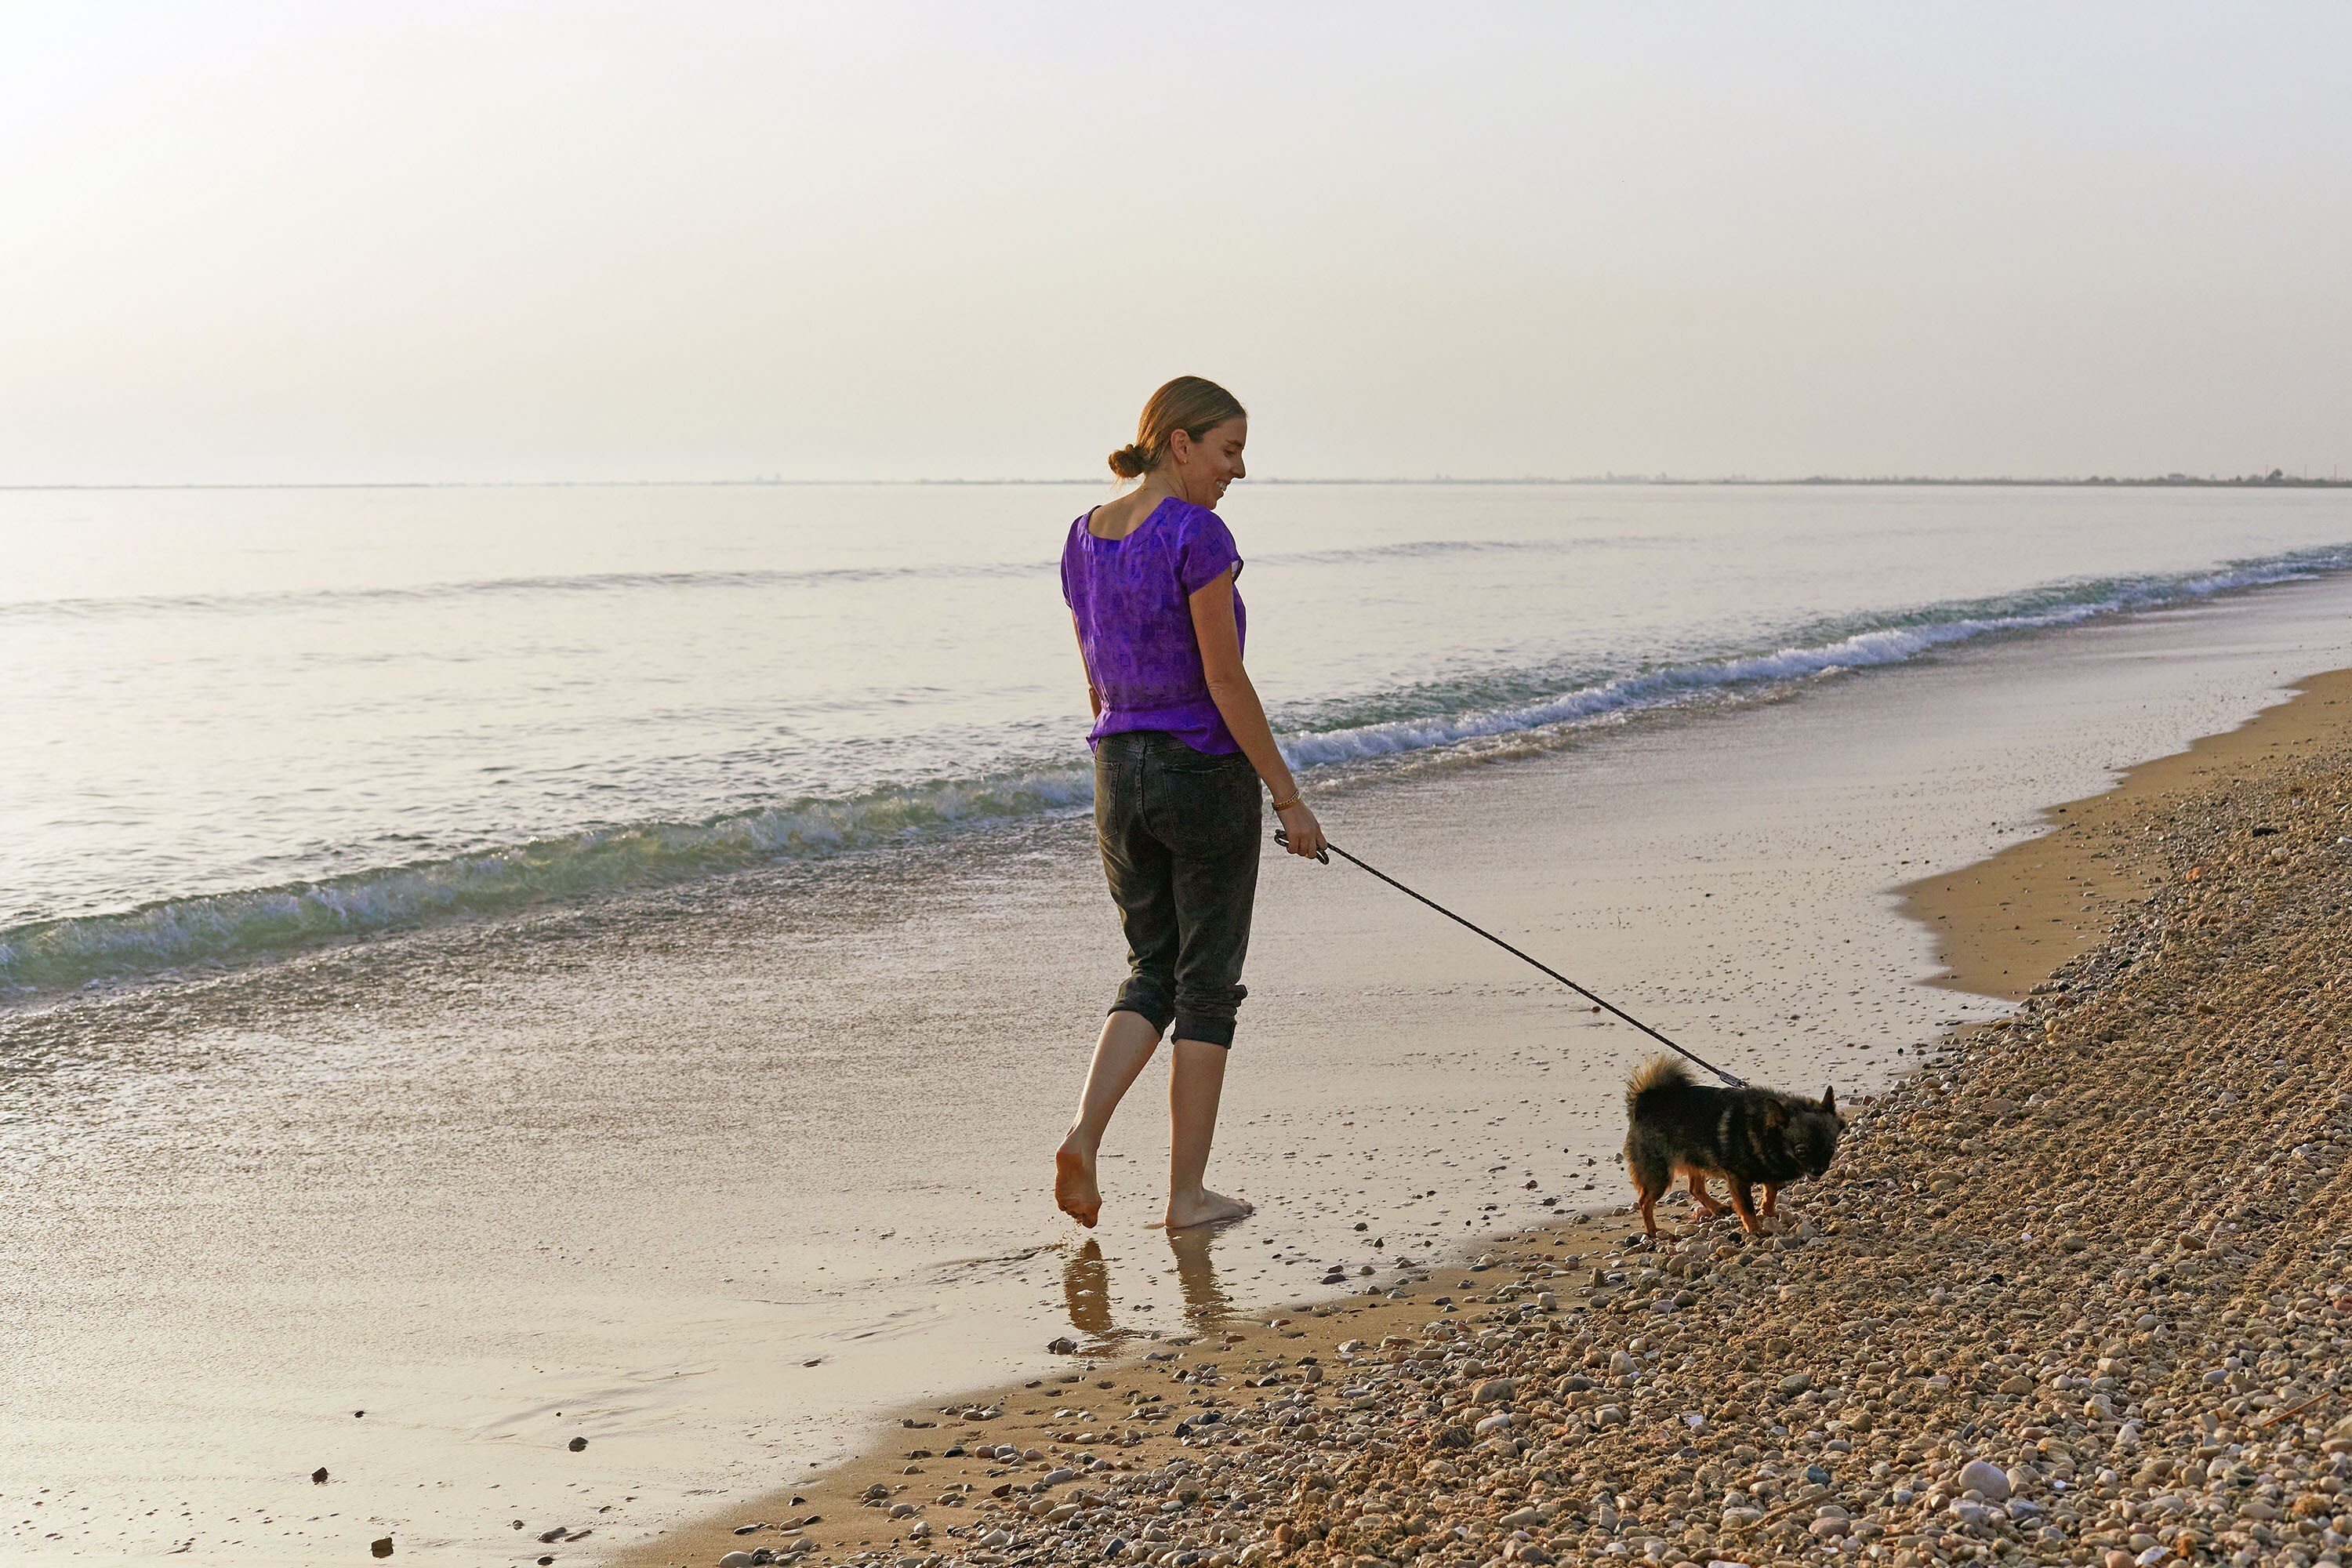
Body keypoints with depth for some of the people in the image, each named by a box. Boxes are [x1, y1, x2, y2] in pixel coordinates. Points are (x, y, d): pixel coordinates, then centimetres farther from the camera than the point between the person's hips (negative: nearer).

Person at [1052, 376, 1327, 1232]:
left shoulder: (1084, 536, 7)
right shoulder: (1197, 534, -16)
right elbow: (1227, 683, -17)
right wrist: (1289, 798, -11)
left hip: (1119, 772, 7)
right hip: (1207, 773, -7)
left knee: (1152, 970, 17)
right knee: (1207, 982, 5)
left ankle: (1083, 1134, -4)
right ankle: (1187, 1193, 9)